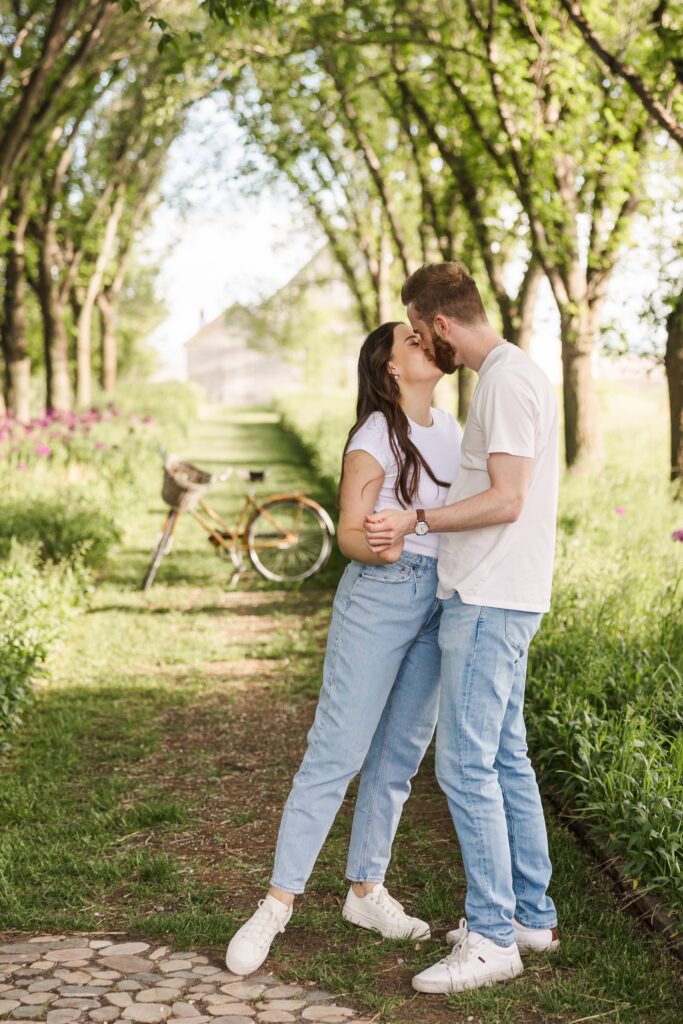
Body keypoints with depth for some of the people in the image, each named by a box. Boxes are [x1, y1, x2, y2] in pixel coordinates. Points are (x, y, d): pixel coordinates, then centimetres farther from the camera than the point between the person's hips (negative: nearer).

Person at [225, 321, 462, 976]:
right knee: (337, 751, -9)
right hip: (378, 597, -6)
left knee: (400, 756, 9)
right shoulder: (376, 435, -8)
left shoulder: (451, 431, 13)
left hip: (438, 603, 7)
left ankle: (366, 890, 21)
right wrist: (376, 548, -31)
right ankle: (277, 902, -4)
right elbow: (348, 533, -11)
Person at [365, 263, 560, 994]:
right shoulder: (512, 375, 17)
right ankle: (532, 915, 23)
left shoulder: (508, 381, -15)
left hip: (489, 603, -11)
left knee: (465, 764, -8)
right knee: (505, 758, 14)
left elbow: (507, 500, -21)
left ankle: (492, 935, -1)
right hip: (491, 597, 11)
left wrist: (415, 521, -23)